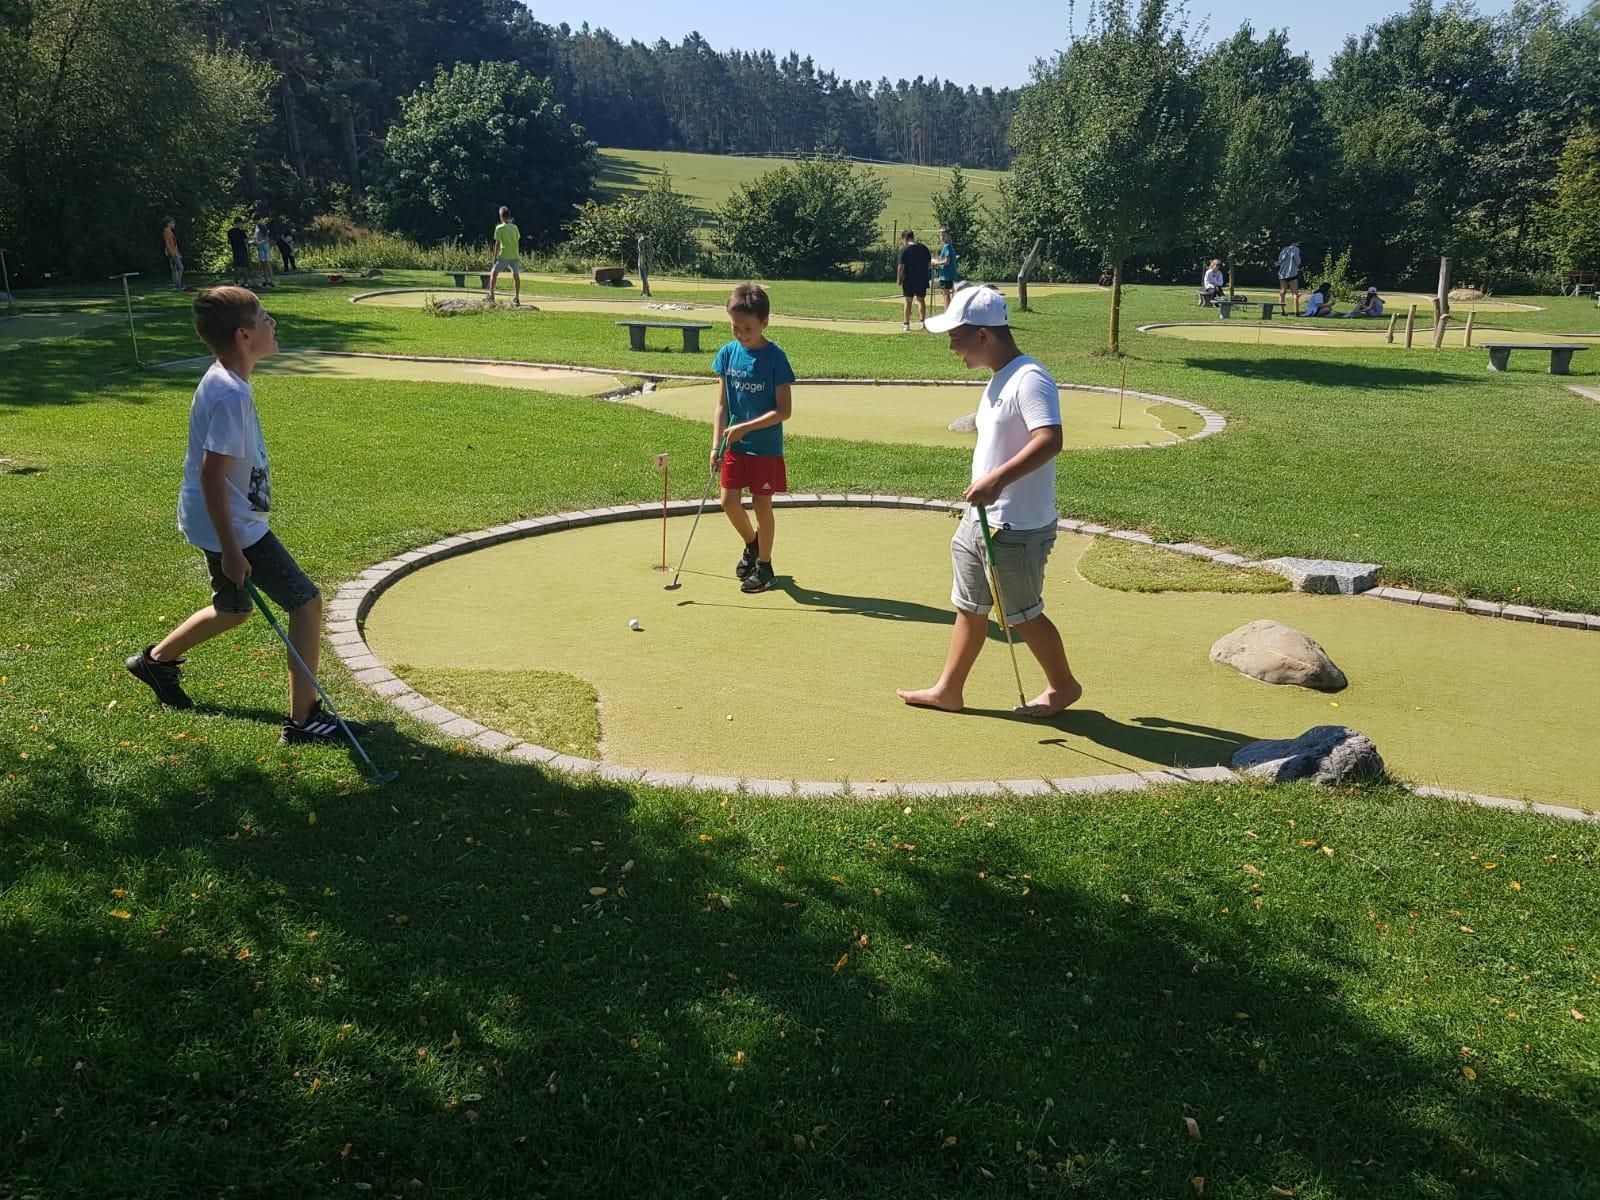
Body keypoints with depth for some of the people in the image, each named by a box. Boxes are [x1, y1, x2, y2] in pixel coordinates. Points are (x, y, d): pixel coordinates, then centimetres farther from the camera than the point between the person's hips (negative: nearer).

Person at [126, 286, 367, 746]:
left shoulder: (224, 381, 6)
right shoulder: (231, 395, -24)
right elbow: (211, 475, -26)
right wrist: (231, 551, -25)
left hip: (226, 522, 10)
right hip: (233, 527, -10)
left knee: (233, 610, 27)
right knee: (307, 603, -5)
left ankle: (156, 660, 46)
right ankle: (302, 720, -1)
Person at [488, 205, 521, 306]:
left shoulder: (499, 228, -7)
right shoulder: (515, 227, 4)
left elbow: (497, 244, -6)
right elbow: (518, 242, 10)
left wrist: (495, 257, 0)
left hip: (503, 256, -3)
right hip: (515, 255, 3)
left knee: (494, 273, 9)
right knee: (516, 276, 6)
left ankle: (491, 295, 5)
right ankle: (517, 298, 5)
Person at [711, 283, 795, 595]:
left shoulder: (775, 358, -13)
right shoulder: (728, 353, 0)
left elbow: (784, 410, -14)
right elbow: (722, 404, 4)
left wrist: (745, 427, -21)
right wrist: (716, 444, -4)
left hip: (766, 448, -4)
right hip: (734, 445, 4)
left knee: (762, 505, 4)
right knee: (729, 502, 3)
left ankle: (764, 565, 21)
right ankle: (751, 543, 32)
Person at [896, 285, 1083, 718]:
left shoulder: (1030, 380, -21)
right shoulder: (1000, 378, 11)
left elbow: (1050, 440, -34)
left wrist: (996, 479, -40)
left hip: (1017, 528, -9)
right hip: (979, 520, 9)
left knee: (1023, 614, 6)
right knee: (970, 608, 16)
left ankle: (1063, 685, 26)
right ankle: (948, 690, 27)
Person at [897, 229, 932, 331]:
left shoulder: (904, 250, -11)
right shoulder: (924, 248, 5)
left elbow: (901, 266, -14)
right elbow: (929, 264, 9)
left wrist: (898, 279, -6)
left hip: (909, 280, -4)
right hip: (922, 279, 4)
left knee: (908, 301, 4)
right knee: (921, 300, 15)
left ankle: (906, 324, 7)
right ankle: (922, 321, 8)